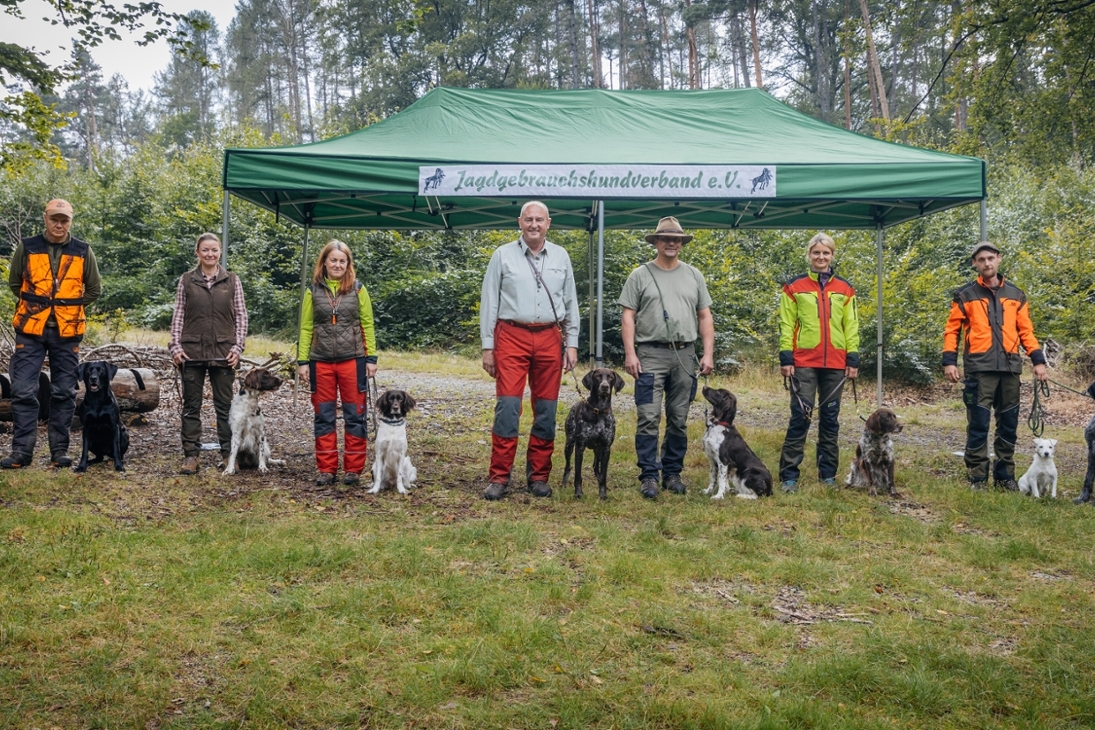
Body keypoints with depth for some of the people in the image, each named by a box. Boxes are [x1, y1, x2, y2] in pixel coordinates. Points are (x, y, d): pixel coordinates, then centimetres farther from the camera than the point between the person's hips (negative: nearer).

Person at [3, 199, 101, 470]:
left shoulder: (83, 251, 4)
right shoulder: (27, 248, 3)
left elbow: (94, 289, 13)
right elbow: (14, 283, 14)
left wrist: (69, 306, 6)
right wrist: (35, 304, 8)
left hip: (67, 332, 1)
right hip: (31, 330, 0)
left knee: (64, 393, 5)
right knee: (23, 391, -4)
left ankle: (60, 450, 12)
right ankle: (21, 450, 3)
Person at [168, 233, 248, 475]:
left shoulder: (232, 281, 4)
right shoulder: (186, 280, 5)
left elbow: (241, 316, 5)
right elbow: (178, 315, 6)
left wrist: (237, 347, -3)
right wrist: (175, 346, -2)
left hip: (223, 353, 0)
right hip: (192, 352, 1)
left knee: (224, 405, 4)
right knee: (191, 405, 5)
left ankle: (228, 454, 11)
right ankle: (191, 455, 10)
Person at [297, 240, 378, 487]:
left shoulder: (358, 289, 2)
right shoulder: (313, 290, 4)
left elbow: (368, 325, 3)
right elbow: (306, 327, 5)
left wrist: (371, 358, -3)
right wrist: (302, 361, -1)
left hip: (352, 360, -1)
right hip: (321, 362, 1)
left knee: (354, 416, 3)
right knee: (324, 416, 6)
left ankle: (353, 469, 10)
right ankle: (326, 469, 13)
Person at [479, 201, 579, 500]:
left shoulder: (561, 257, 12)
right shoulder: (503, 255, 4)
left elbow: (571, 303, 15)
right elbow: (488, 303, 4)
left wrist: (572, 344, 8)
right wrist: (487, 346, -1)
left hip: (549, 339, 3)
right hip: (512, 337, -3)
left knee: (546, 409, 4)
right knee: (508, 405, -9)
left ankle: (538, 476, 14)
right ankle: (499, 478, -5)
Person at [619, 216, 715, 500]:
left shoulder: (693, 276, 13)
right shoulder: (640, 275, 4)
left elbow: (705, 317, 12)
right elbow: (628, 317, 1)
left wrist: (708, 353, 4)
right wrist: (630, 354, -8)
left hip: (684, 354, 3)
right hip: (651, 354, -3)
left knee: (679, 420, 7)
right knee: (649, 418, -7)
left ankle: (672, 473, 16)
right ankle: (649, 476, -2)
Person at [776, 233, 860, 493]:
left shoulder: (845, 290, 11)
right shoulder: (795, 287, 3)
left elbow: (851, 327, 10)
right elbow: (786, 325, 0)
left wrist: (853, 359, 3)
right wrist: (785, 358, -7)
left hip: (835, 364, 3)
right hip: (804, 363, -3)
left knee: (830, 418, 8)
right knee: (800, 417, -6)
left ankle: (828, 473, 16)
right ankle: (789, 475, -2)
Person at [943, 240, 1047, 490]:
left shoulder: (1016, 295, 13)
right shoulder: (965, 295, 4)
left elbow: (1026, 331, 13)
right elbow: (952, 330, 3)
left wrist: (1038, 360, 3)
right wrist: (949, 361, -8)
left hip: (1010, 368, 3)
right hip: (979, 369, -3)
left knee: (1008, 424, 8)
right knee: (978, 425, -4)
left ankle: (1005, 476, 17)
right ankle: (977, 477, 2)